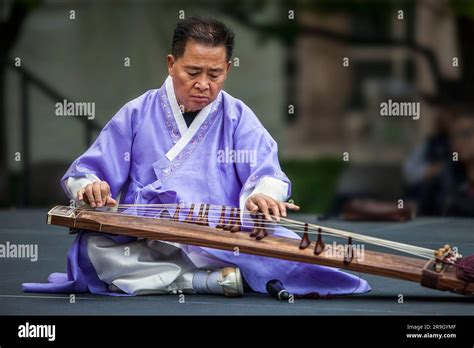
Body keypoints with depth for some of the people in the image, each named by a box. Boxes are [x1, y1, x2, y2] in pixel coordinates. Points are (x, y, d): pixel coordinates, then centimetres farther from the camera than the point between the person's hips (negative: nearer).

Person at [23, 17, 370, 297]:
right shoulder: (137, 114, 12)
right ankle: (218, 280, -31)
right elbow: (85, 172, 10)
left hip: (222, 242, -2)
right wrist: (89, 187, -16)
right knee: (94, 247, -34)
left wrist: (262, 195, -29)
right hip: (142, 242, 2)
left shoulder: (237, 117, 11)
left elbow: (266, 172, -3)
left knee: (286, 247, -32)